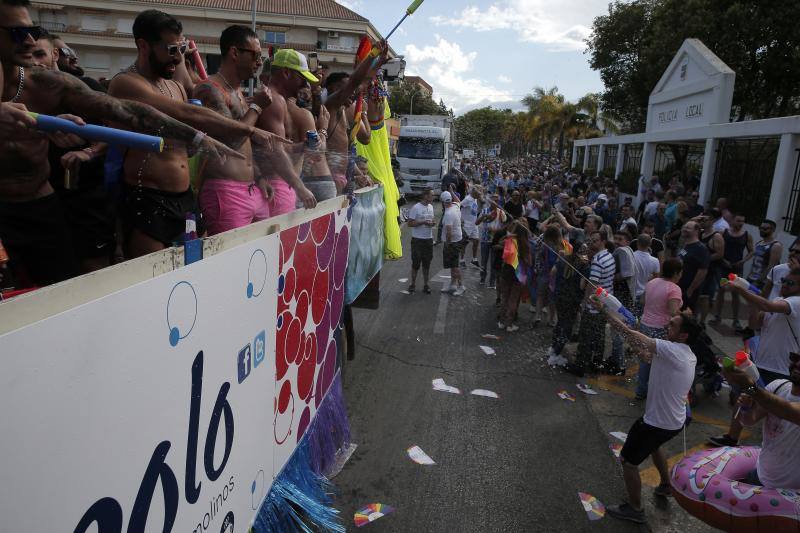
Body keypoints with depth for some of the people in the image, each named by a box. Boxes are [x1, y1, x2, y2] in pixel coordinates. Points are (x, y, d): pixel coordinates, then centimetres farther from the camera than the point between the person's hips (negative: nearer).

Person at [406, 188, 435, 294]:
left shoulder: (431, 207, 11)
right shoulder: (416, 208, -11)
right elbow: (410, 223, -14)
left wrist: (432, 223, -1)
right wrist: (423, 222, -21)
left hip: (429, 239, 6)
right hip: (417, 239, -6)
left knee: (427, 263, 10)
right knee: (416, 262, 1)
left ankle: (426, 284, 19)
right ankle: (413, 284, 15)